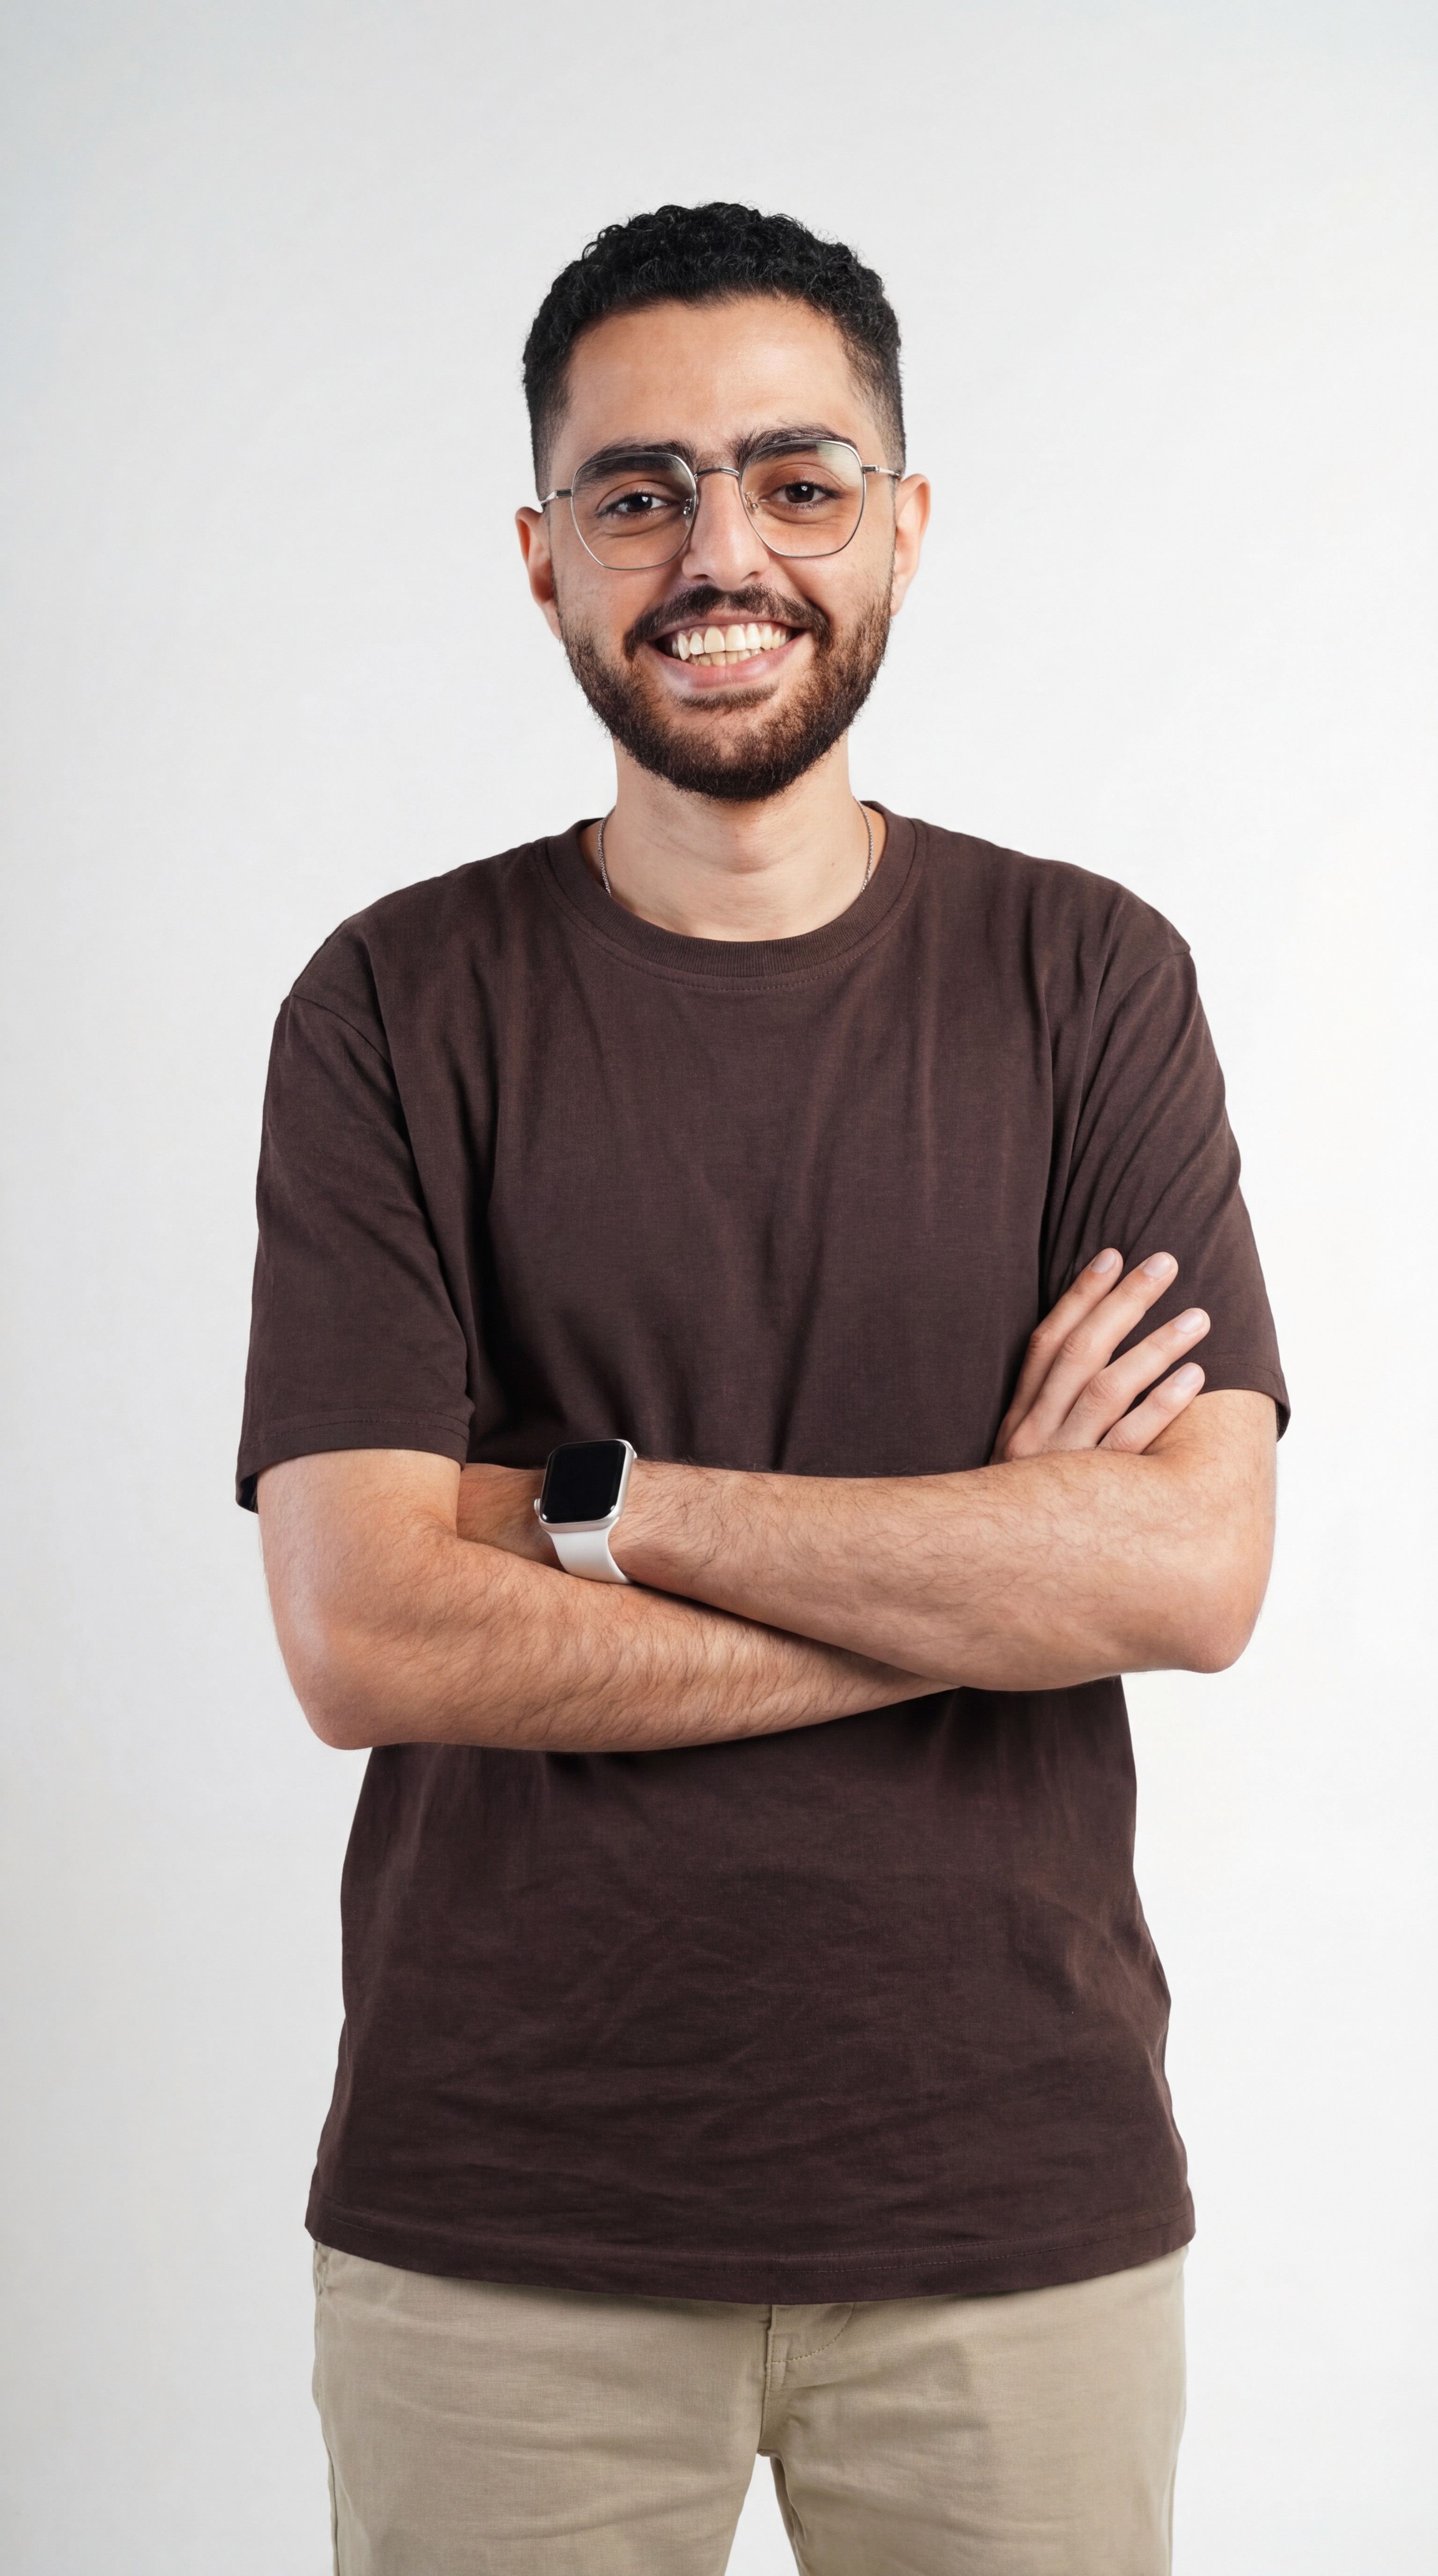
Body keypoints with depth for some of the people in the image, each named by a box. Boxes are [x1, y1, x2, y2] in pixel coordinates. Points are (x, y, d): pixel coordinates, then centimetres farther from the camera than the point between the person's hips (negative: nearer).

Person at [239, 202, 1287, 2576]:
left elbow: (1197, 1567, -11)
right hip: (497, 2224, -1)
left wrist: (597, 1504, -15)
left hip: (1017, 2202, 1)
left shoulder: (1090, 982, 0)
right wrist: (982, 1565, -13)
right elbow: (367, 1641, -13)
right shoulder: (398, 1009, -3)